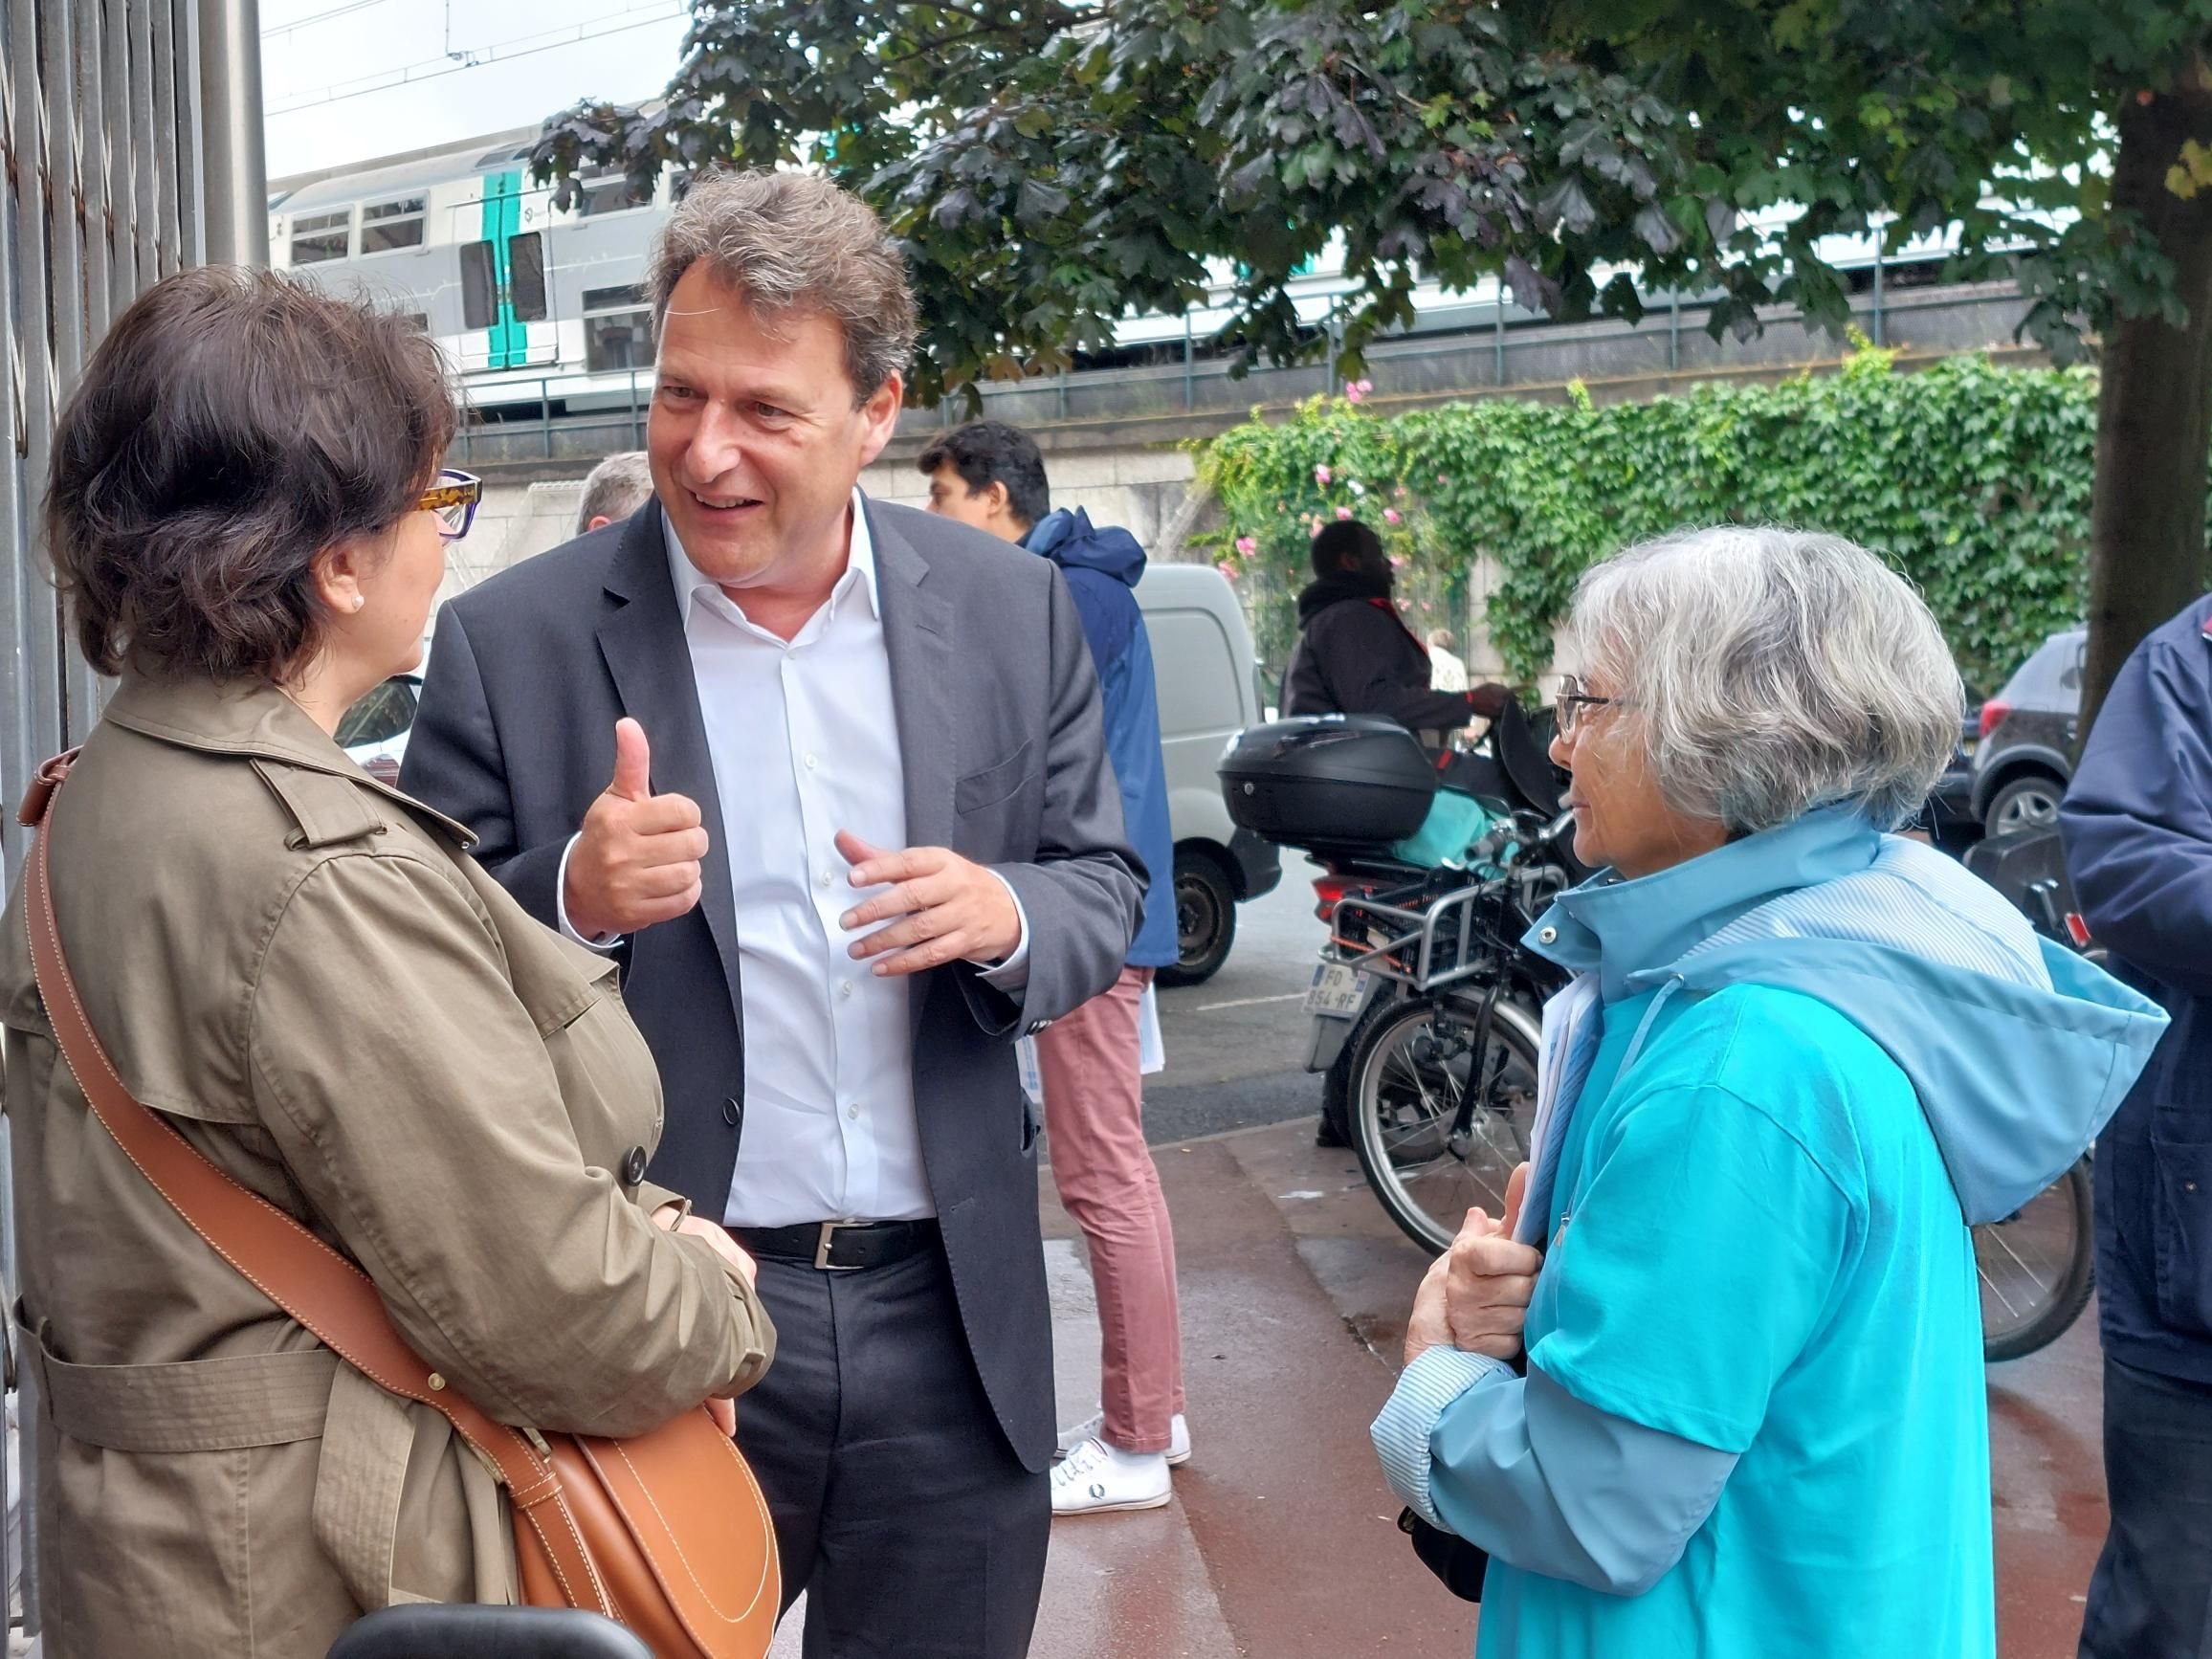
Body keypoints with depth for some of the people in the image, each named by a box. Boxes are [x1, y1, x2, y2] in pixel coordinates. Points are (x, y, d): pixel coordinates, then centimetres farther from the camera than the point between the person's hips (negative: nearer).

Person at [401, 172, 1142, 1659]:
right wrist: (571, 900, -24)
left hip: (951, 1319, 3)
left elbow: (1105, 892, 7)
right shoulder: (511, 643, -8)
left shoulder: (1012, 610, 0)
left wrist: (1004, 915, -15)